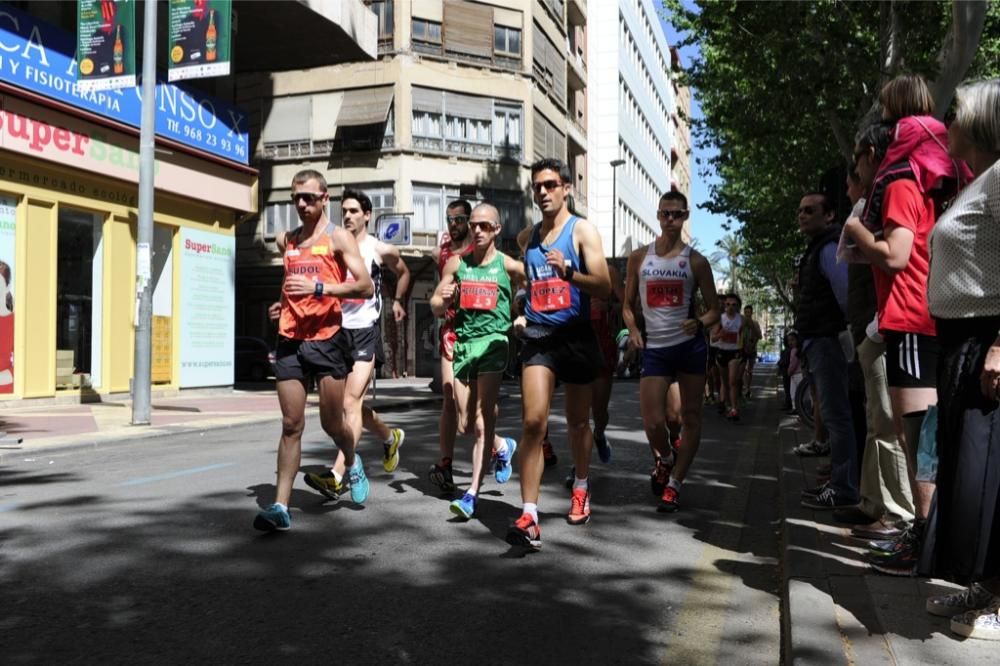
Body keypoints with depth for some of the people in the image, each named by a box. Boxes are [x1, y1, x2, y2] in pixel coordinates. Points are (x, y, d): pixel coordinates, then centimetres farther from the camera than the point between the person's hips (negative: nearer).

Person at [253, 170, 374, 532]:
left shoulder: (338, 237, -1)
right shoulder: (286, 240, 15)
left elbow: (365, 286, -12)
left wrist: (319, 288, -21)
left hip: (327, 339, -4)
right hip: (290, 340, 4)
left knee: (331, 422, 4)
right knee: (291, 425, 0)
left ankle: (352, 464, 36)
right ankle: (281, 505, 0)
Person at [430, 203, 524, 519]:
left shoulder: (508, 265, 1)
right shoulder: (456, 263, 10)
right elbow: (436, 307, 11)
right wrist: (444, 299, -10)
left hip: (493, 341, -4)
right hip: (463, 343, 4)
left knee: (483, 420, -11)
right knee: (465, 425, 8)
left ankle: (473, 493, -9)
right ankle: (503, 446, 39)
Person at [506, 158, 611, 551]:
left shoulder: (582, 231, -2)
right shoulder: (526, 238, 11)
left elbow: (604, 288, -12)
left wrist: (568, 272, -27)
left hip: (575, 336, -2)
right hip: (537, 337, 2)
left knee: (577, 421, 13)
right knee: (533, 421, -13)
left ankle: (581, 488, 38)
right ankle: (529, 517, -15)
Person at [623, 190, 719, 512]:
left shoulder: (695, 260, 3)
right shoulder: (639, 257, 7)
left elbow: (714, 309, 6)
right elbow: (628, 304, 13)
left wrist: (699, 323, -15)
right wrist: (633, 329, -5)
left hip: (690, 345, 0)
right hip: (654, 347, 0)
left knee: (691, 417, 3)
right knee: (652, 423, -6)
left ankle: (674, 483, 16)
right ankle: (665, 459, 27)